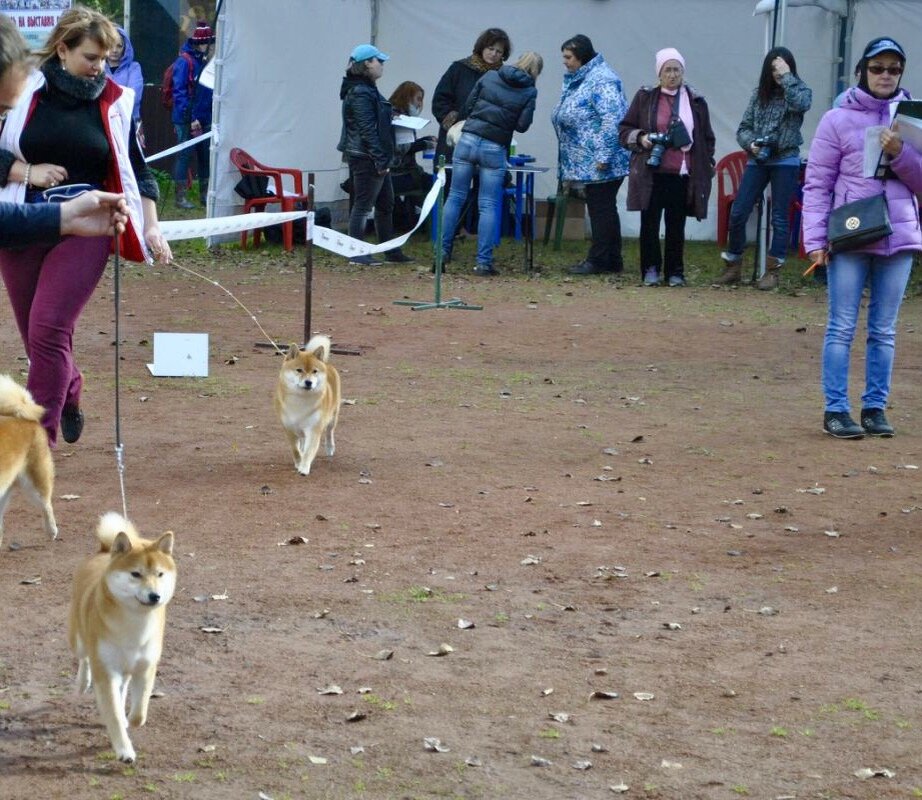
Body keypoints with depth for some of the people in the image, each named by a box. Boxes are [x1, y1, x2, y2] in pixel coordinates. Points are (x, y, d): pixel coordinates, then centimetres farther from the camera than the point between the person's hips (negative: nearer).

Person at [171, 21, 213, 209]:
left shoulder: (204, 60, 12)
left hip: (204, 119, 8)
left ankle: (205, 193, 22)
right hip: (187, 120, -8)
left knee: (205, 155, 12)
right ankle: (180, 196, 1)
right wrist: (190, 118, -19)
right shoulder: (184, 61, -12)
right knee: (184, 155, -3)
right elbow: (179, 91, -16)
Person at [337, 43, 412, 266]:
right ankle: (357, 253, 0)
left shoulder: (368, 90, 16)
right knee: (363, 204, -5)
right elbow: (368, 131, -21)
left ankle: (391, 251, 21)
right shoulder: (360, 94, -17)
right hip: (365, 158, -11)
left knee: (386, 205, 15)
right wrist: (380, 160, -22)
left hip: (375, 160, 11)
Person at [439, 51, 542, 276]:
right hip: (495, 148, -2)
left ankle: (443, 251, 13)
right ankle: (484, 262, -1)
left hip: (468, 140, 2)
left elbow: (467, 106, 8)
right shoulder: (529, 92, -1)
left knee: (455, 197, 11)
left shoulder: (490, 76, 6)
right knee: (488, 206, 2)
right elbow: (522, 125, -5)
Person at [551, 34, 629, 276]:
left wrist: (604, 156, -26)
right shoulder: (576, 80, 17)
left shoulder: (601, 81, -16)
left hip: (602, 164, -10)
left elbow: (612, 119, -24)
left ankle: (598, 260, 0)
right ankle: (613, 260, 19)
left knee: (601, 209, -4)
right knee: (603, 210, 13)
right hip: (588, 162, 10)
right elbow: (567, 119, 26)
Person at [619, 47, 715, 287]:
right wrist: (640, 138, -10)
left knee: (676, 226, 5)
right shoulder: (645, 98, 3)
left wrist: (707, 168, 10)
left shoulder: (695, 102, 7)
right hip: (651, 174, -1)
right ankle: (650, 270, 11)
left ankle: (675, 271, 14)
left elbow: (707, 139, 13)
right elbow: (624, 129, 9)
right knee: (649, 224, 2)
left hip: (683, 176, 1)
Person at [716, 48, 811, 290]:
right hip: (757, 160, 4)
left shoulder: (800, 90, 0)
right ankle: (733, 267, 12)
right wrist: (750, 144, -10)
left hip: (786, 161, -4)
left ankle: (772, 271, 6)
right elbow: (744, 127, 10)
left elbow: (800, 104, -25)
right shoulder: (760, 93, 10)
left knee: (779, 217, 0)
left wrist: (787, 76, -17)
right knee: (737, 213, 0)